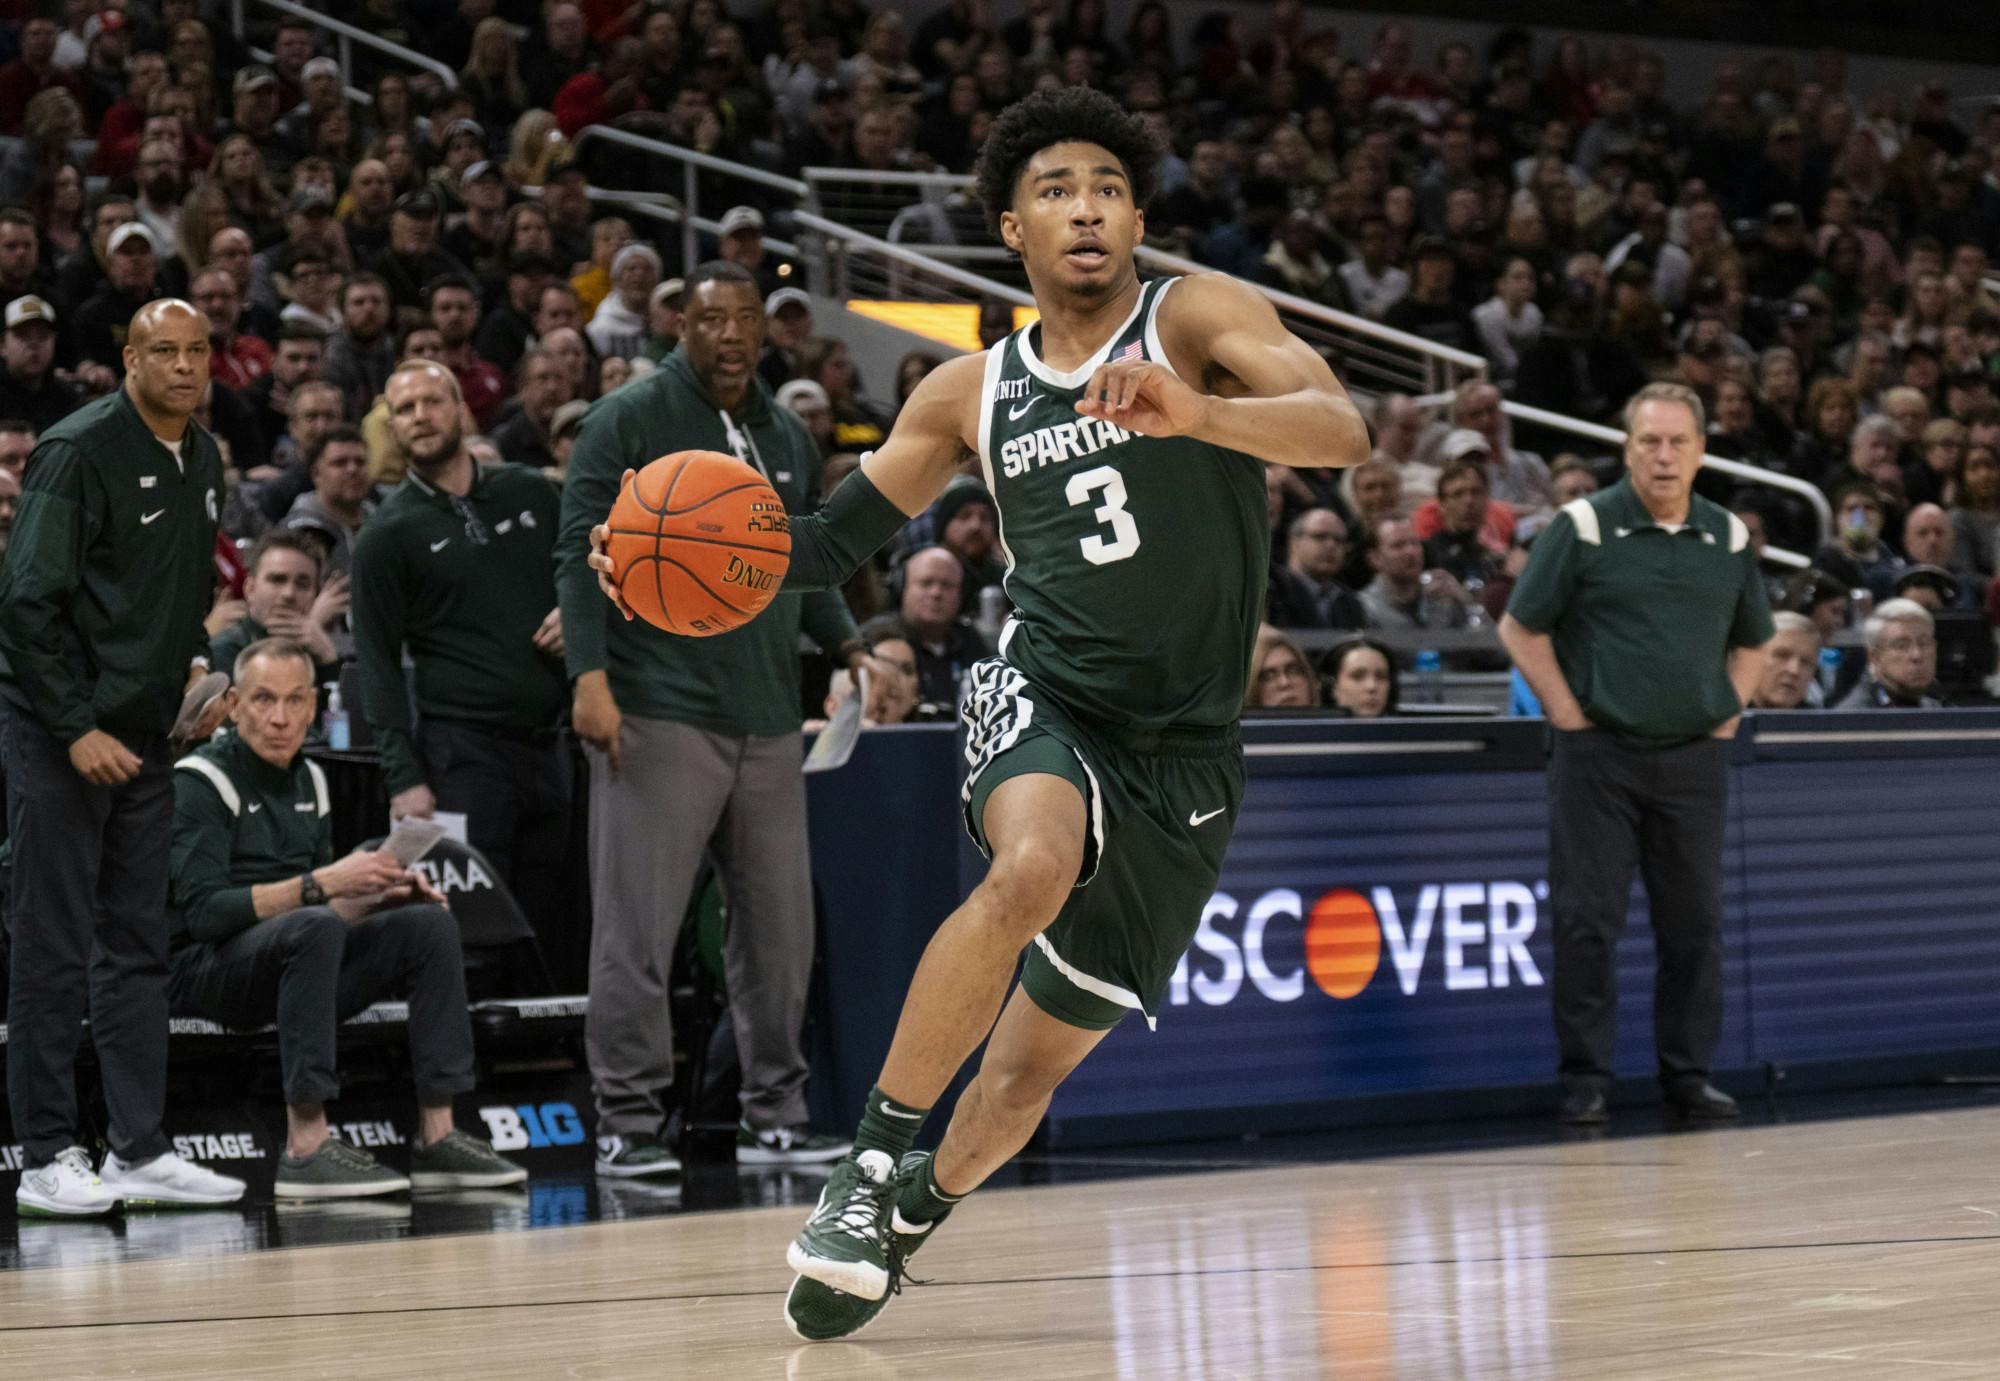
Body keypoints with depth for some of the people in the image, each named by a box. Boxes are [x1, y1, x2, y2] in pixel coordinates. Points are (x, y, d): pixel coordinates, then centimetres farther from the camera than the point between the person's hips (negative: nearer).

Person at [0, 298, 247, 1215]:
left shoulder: (203, 461, 11)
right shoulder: (79, 452, -14)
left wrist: (196, 662, 9)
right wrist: (77, 728, -19)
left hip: (146, 733, 8)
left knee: (138, 945, 9)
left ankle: (141, 1149, 14)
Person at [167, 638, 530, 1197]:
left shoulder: (308, 780, 14)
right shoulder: (201, 781, -10)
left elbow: (329, 905, 20)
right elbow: (203, 912, -21)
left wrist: (379, 894, -2)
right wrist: (322, 884, -25)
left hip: (291, 960, 8)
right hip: (203, 970, -8)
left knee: (430, 924, -7)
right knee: (313, 927, -36)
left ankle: (437, 1135, -10)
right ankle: (305, 1147, -38)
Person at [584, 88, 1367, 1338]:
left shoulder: (1195, 317, -3)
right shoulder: (971, 394, 8)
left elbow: (1345, 434, -20)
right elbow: (833, 544, 15)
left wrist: (1196, 413, -40)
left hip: (1186, 756, 0)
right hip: (1046, 697, 0)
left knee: (1040, 1056, 6)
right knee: (1032, 867, -36)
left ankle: (909, 1218, 34)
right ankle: (871, 1165, -26)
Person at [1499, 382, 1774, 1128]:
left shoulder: (1729, 538, 8)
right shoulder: (1583, 527, -4)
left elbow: (1752, 641, 21)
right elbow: (1521, 628, -1)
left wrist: (1728, 715, 8)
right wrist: (1569, 716, -6)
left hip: (1694, 757, 3)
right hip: (1599, 754, -3)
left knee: (1693, 921, 6)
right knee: (1586, 919, -4)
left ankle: (1688, 1072, 16)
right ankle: (1585, 1078, 3)